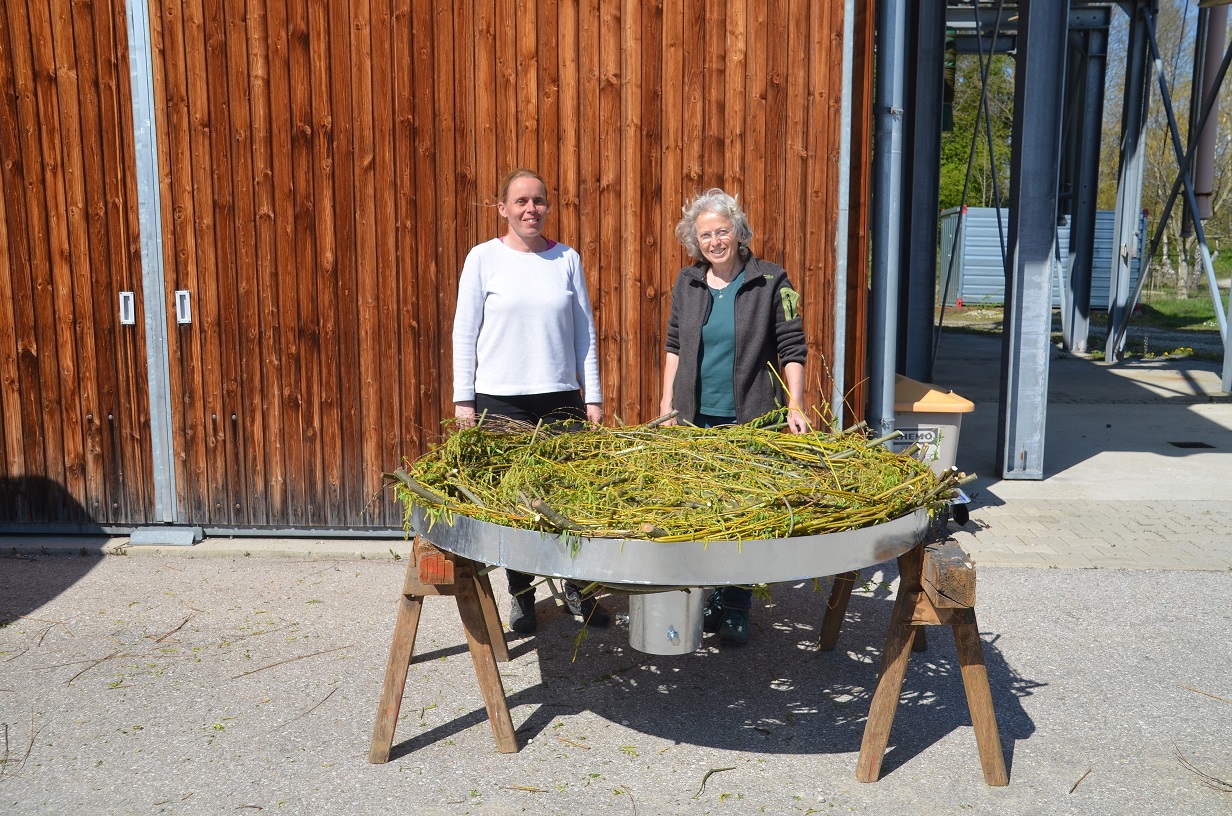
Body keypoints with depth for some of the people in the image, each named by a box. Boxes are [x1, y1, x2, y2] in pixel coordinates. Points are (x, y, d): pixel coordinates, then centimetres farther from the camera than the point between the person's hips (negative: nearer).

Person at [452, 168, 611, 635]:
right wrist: (463, 400, -1)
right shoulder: (484, 258, 0)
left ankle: (578, 590, 21)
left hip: (561, 398, 2)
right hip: (501, 401, -2)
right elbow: (464, 333, 2)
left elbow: (584, 332, 10)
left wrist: (592, 396, 7)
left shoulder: (567, 259, 7)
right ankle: (521, 598, 19)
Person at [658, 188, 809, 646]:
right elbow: (674, 348, 13)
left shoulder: (771, 282, -3)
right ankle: (708, 601, 20)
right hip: (696, 418, 3)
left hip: (751, 419, -3)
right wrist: (667, 408, 7)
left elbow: (792, 349, -3)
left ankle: (735, 612, 12)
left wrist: (795, 408, -12)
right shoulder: (688, 283, 7)